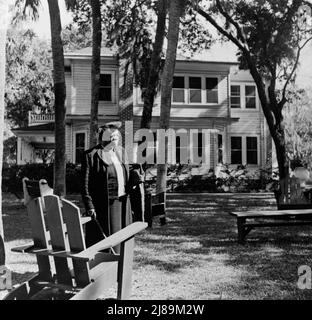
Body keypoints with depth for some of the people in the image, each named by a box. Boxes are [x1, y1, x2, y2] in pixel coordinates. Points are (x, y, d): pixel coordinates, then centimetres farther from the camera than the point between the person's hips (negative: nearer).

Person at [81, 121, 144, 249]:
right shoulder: (91, 155, -9)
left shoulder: (120, 151, 11)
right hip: (103, 207, -6)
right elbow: (85, 184, -11)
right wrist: (89, 207, -17)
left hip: (123, 204, 6)